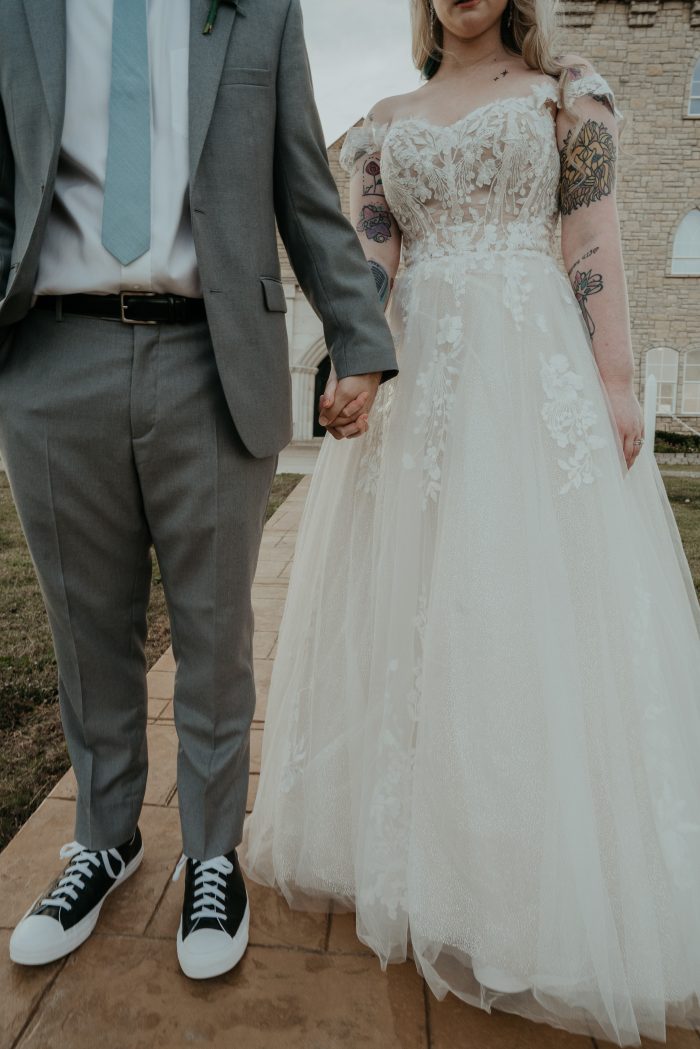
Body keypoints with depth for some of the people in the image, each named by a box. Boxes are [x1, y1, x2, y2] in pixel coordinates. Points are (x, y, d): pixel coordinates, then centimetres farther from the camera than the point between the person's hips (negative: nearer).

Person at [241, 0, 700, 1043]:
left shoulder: (568, 92, 13)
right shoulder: (385, 122, 21)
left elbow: (594, 246, 2)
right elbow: (366, 261, 9)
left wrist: (616, 382, -9)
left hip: (535, 373, -3)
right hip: (411, 374, 4)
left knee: (538, 610, -5)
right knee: (405, 610, 3)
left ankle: (552, 882, 14)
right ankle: (421, 842, 22)